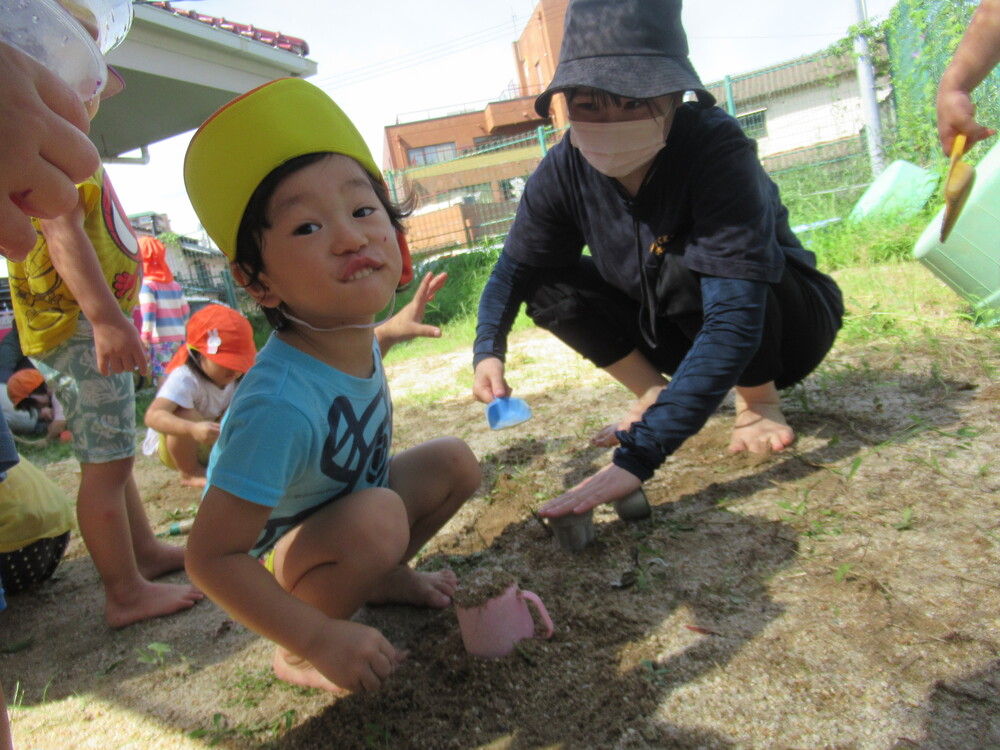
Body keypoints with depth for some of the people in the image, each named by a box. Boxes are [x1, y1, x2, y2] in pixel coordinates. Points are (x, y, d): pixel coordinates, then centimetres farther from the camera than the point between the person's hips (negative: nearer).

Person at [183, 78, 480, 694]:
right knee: (379, 519, -35)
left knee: (454, 462, -2)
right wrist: (322, 638, -34)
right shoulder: (280, 406, -41)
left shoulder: (349, 330, -17)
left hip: (346, 502, 8)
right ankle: (295, 656, -6)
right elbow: (210, 557, -34)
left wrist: (393, 328, 18)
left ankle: (383, 577, 21)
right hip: (271, 555, -8)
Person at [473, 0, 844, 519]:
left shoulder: (716, 148, -33)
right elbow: (515, 268, -4)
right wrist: (488, 351, -26)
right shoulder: (563, 172, -18)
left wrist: (637, 457, -50)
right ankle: (655, 394, 2)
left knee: (687, 266, -35)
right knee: (550, 285, -14)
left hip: (785, 322, -4)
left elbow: (735, 321, -41)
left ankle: (760, 401, -8)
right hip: (681, 333, 5)